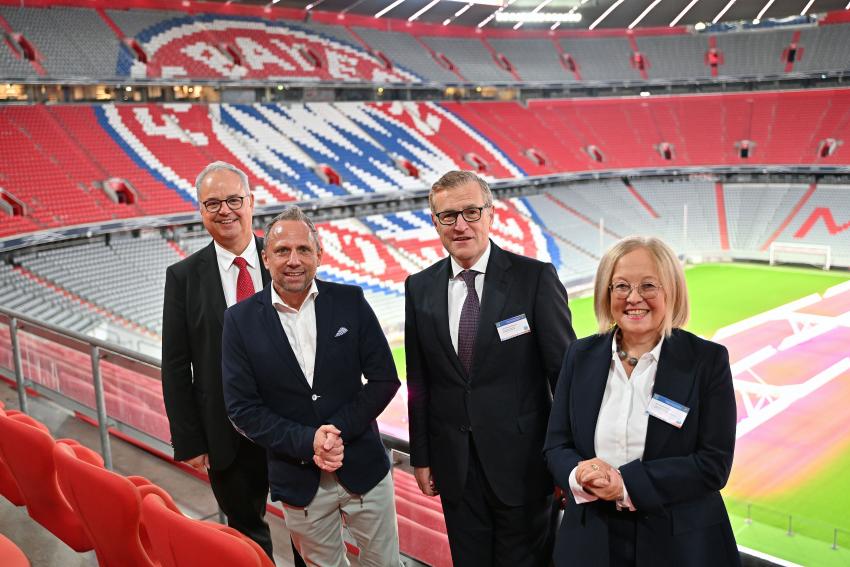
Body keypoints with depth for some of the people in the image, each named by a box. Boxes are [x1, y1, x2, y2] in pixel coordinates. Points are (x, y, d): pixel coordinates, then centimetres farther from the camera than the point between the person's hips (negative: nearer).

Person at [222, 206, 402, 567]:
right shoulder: (241, 320, -7)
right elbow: (242, 408, -7)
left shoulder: (350, 301, -6)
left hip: (363, 467, 1)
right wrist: (307, 442, -18)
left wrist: (339, 430, -16)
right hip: (298, 480, 0)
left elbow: (384, 378, -4)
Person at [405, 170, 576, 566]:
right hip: (455, 464, 3)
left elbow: (565, 369, -7)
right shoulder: (420, 288, 2)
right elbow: (419, 381, 6)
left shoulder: (535, 278, -9)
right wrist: (421, 457, 7)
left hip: (522, 461, -3)